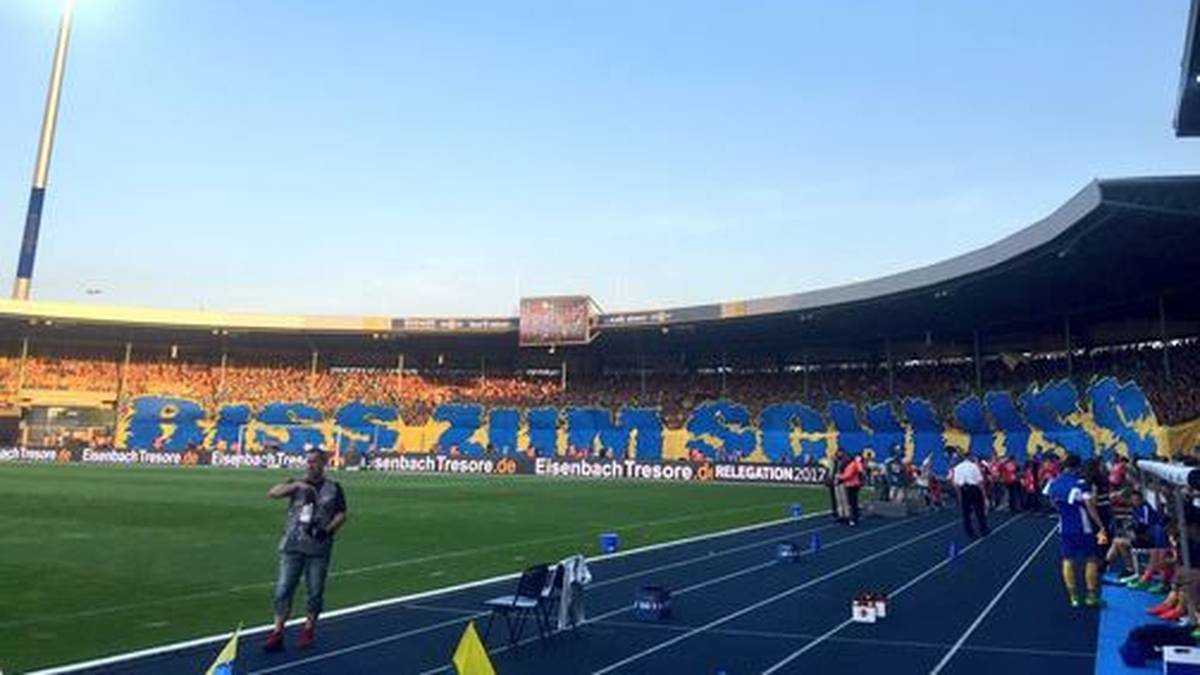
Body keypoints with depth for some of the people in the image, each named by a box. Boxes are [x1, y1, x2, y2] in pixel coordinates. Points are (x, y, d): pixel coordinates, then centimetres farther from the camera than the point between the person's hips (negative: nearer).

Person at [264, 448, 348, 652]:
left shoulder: (333, 488, 6)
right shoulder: (296, 484, 8)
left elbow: (341, 514, 4)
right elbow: (272, 493, -9)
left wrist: (328, 529, -14)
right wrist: (296, 484, -23)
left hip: (319, 547, -1)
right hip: (292, 545, 1)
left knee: (315, 592, 5)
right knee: (283, 588, -2)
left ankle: (308, 630, 21)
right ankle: (277, 632, 5)